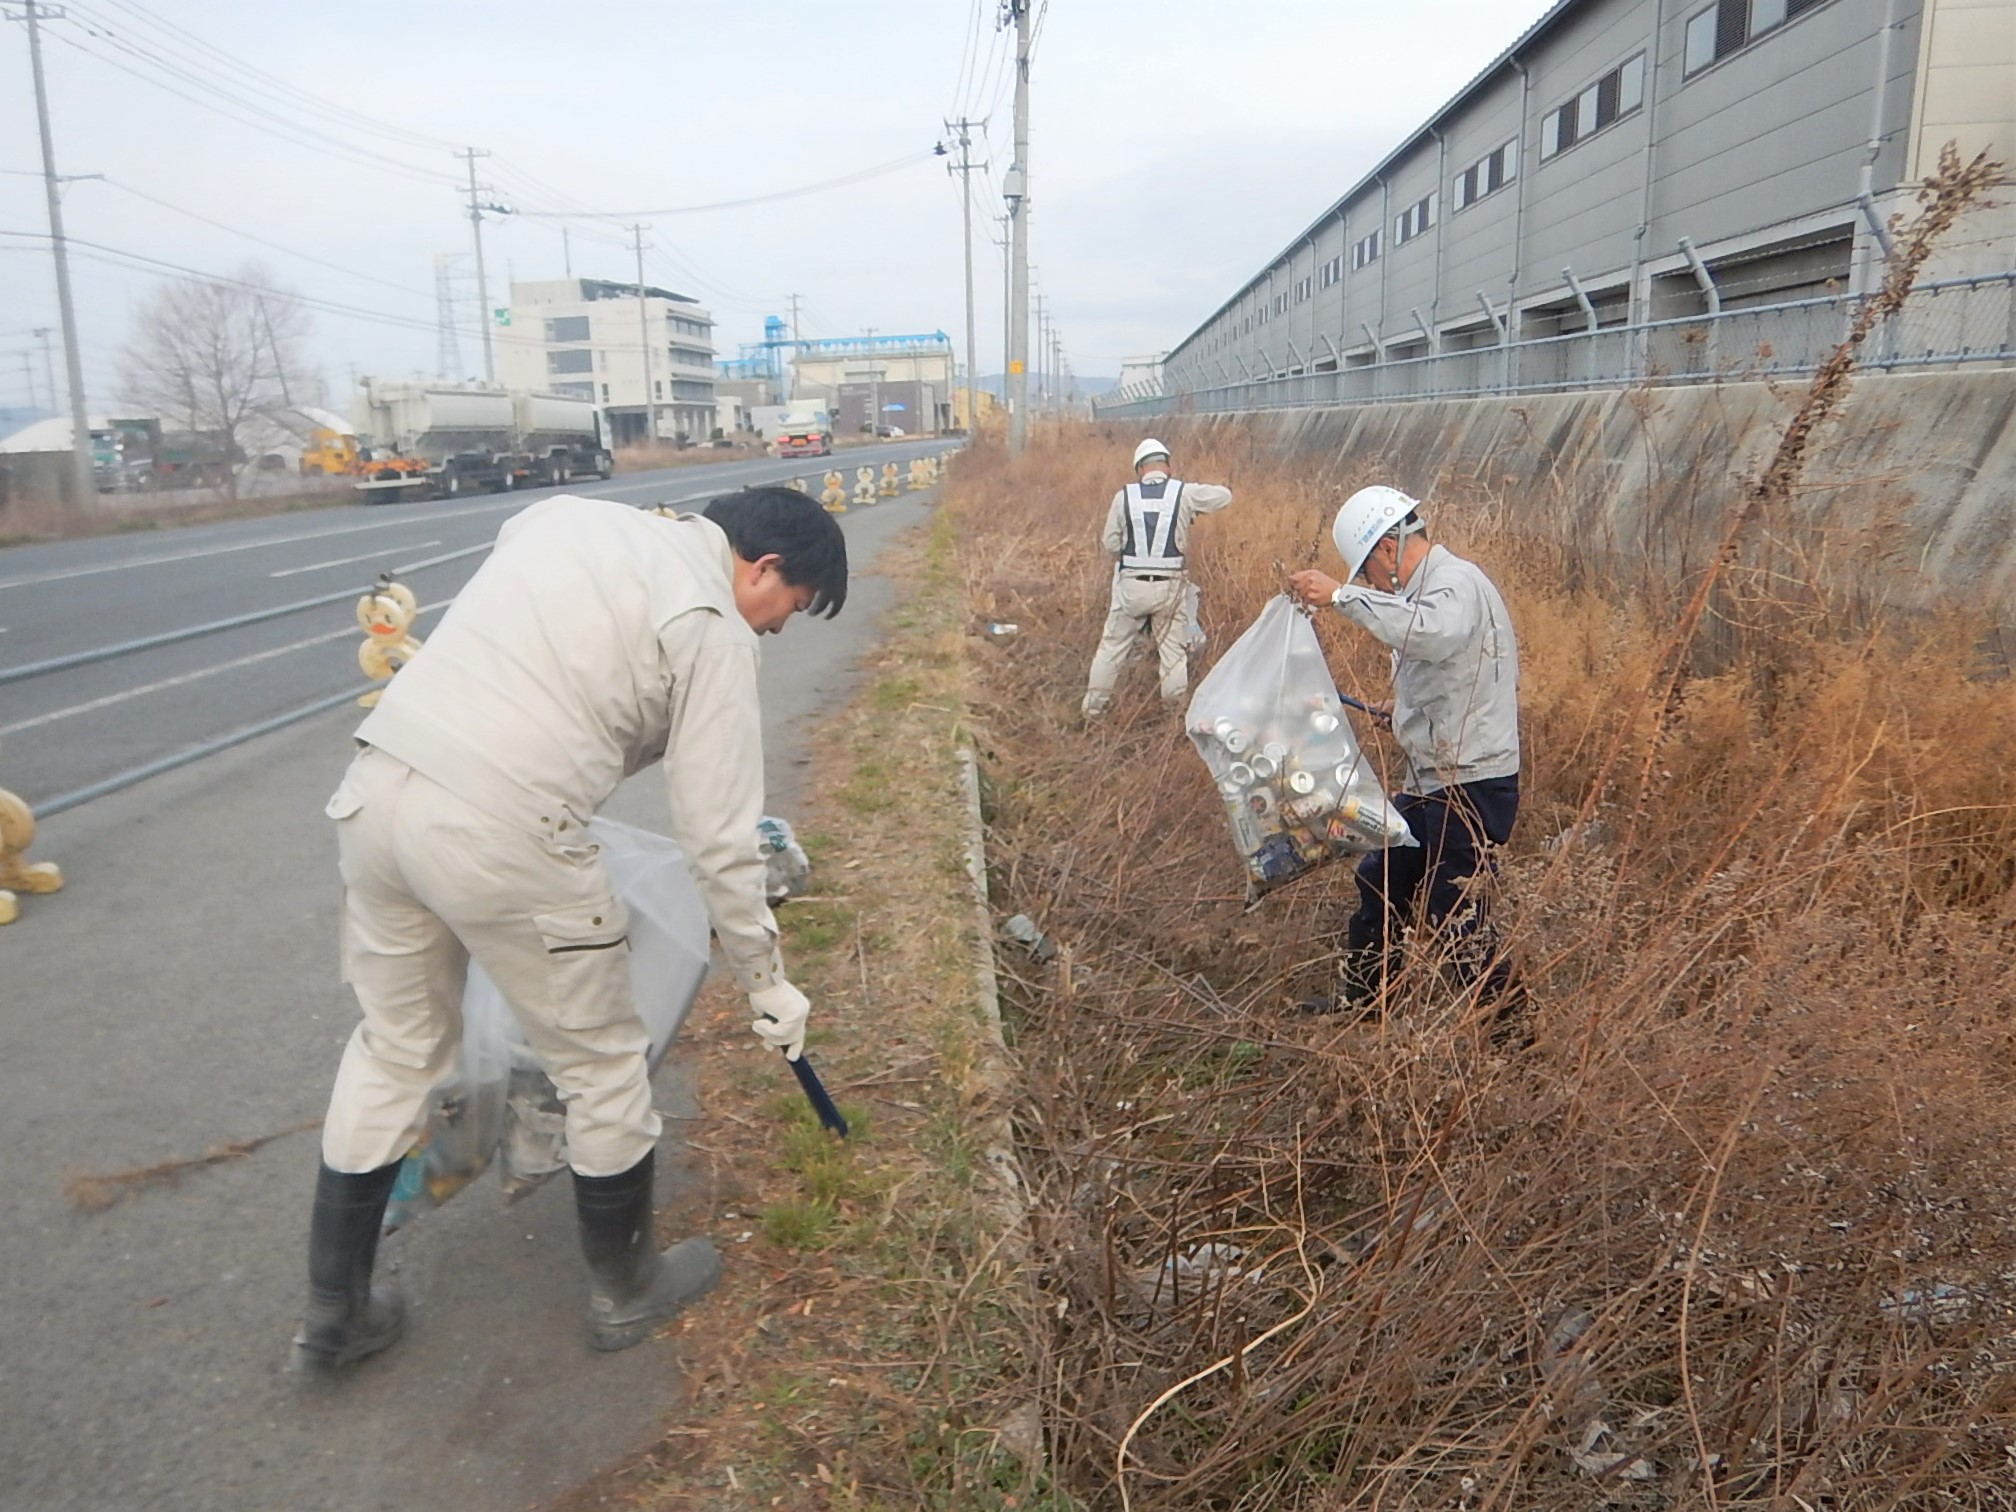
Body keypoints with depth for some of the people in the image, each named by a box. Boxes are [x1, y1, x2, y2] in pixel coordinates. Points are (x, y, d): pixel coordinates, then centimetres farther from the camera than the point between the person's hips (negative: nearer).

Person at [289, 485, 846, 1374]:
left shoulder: (572, 516, 16)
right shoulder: (713, 628, -4)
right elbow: (719, 839, -5)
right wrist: (765, 979, 7)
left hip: (375, 787, 8)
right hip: (500, 835, -7)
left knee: (394, 1047, 24)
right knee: (601, 1064, 14)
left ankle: (332, 1313, 37)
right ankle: (626, 1291, 35)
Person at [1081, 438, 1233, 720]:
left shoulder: (1124, 496, -2)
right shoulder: (1184, 493, -3)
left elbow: (1111, 543, 3)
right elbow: (1224, 495, 12)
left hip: (1131, 585, 1)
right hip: (1169, 587, -1)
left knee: (1113, 644, 15)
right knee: (1174, 649, 11)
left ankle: (1094, 705, 22)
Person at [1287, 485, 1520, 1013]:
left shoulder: (1457, 582, -17)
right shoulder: (1432, 586, 14)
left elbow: (1433, 633, -41)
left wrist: (1342, 595, -39)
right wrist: (1406, 708, 14)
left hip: (1471, 784, -11)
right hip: (1431, 779, 11)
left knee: (1452, 910, -5)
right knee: (1380, 880, 19)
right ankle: (1357, 997, 34)